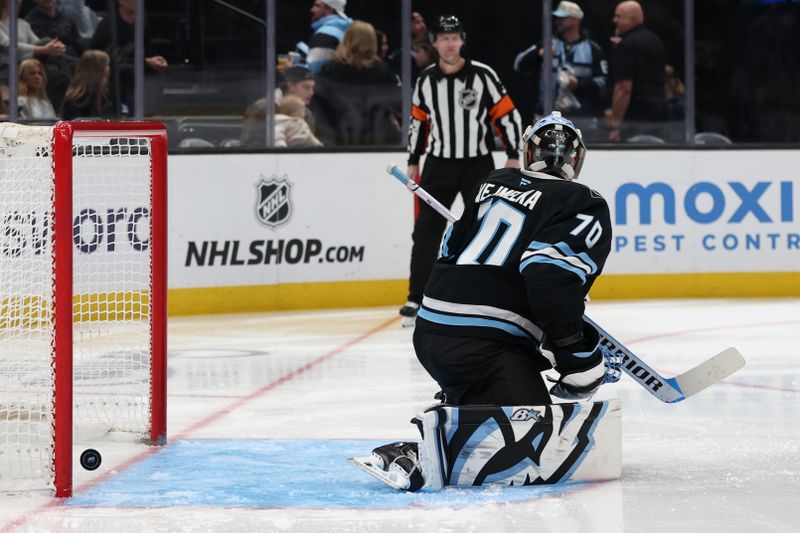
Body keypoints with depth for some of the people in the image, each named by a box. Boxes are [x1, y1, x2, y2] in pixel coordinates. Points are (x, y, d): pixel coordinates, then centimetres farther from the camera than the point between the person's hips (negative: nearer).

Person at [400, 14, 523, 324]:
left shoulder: (482, 75, -9)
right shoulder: (426, 81, 2)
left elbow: (507, 114, -6)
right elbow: (418, 122, 14)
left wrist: (513, 156, -10)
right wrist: (413, 161, 14)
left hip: (478, 163, -2)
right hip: (439, 163, 2)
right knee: (426, 231, -2)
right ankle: (417, 299, 3)